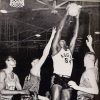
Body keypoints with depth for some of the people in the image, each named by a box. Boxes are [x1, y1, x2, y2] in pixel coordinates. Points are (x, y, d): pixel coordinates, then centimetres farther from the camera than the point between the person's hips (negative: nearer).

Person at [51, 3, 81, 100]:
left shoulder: (69, 51, 22)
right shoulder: (56, 49, 10)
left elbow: (75, 35, 19)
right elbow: (60, 29, 6)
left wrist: (77, 18, 18)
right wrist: (66, 14, 8)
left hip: (67, 80, 5)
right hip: (57, 78, -5)